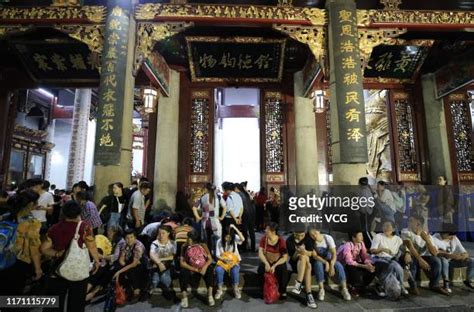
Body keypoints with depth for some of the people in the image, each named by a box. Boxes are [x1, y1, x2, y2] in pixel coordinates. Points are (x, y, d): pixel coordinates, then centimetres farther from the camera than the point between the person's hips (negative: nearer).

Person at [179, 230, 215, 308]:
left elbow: (210, 259, -10)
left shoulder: (203, 246, -11)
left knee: (210, 268, -30)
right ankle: (184, 297, -17)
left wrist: (205, 267, -31)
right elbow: (182, 263, -13)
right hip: (191, 269, 1)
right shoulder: (184, 247, -10)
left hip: (203, 268, 0)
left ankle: (210, 295, -22)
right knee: (183, 272, -30)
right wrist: (195, 269, -21)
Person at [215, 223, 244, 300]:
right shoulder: (219, 241, -3)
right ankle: (220, 290, -11)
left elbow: (243, 239, -28)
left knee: (235, 270, -33)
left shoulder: (235, 238, -5)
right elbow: (217, 255, 1)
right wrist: (223, 259, -19)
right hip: (223, 261, 1)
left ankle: (236, 289, -10)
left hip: (234, 260, -1)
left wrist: (235, 228, -31)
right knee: (218, 270, -31)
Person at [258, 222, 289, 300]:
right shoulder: (264, 239, -9)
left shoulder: (281, 241, -16)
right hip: (266, 262, 2)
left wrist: (274, 266, -30)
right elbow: (260, 253, -15)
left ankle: (282, 291, -5)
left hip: (278, 262, -2)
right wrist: (266, 264, -33)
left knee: (283, 270, -32)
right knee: (260, 269, -28)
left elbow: (285, 257, -19)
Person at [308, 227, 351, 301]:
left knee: (339, 265, -29)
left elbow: (334, 253, -22)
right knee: (318, 264, -34)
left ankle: (344, 289, -16)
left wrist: (331, 265, -37)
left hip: (330, 260, 0)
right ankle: (321, 290, -23)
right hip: (319, 260, 0)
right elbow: (314, 256, -19)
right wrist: (325, 262, -34)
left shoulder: (328, 238, -17)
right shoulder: (311, 242, -14)